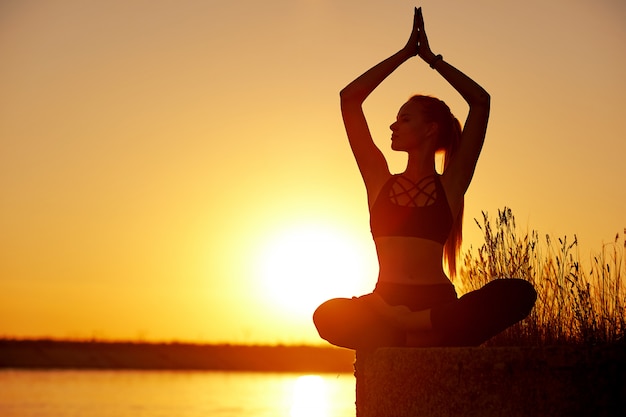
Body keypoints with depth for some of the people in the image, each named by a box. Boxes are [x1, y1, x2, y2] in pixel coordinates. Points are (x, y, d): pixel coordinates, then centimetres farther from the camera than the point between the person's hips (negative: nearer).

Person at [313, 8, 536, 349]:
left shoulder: (450, 184, 10)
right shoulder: (379, 180, 14)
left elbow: (481, 102, 5)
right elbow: (349, 98, 12)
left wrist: (431, 58, 13)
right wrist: (406, 52, 16)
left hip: (439, 306, 0)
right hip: (385, 305, 1)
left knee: (518, 293, -28)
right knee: (328, 315, -31)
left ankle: (407, 326, -27)